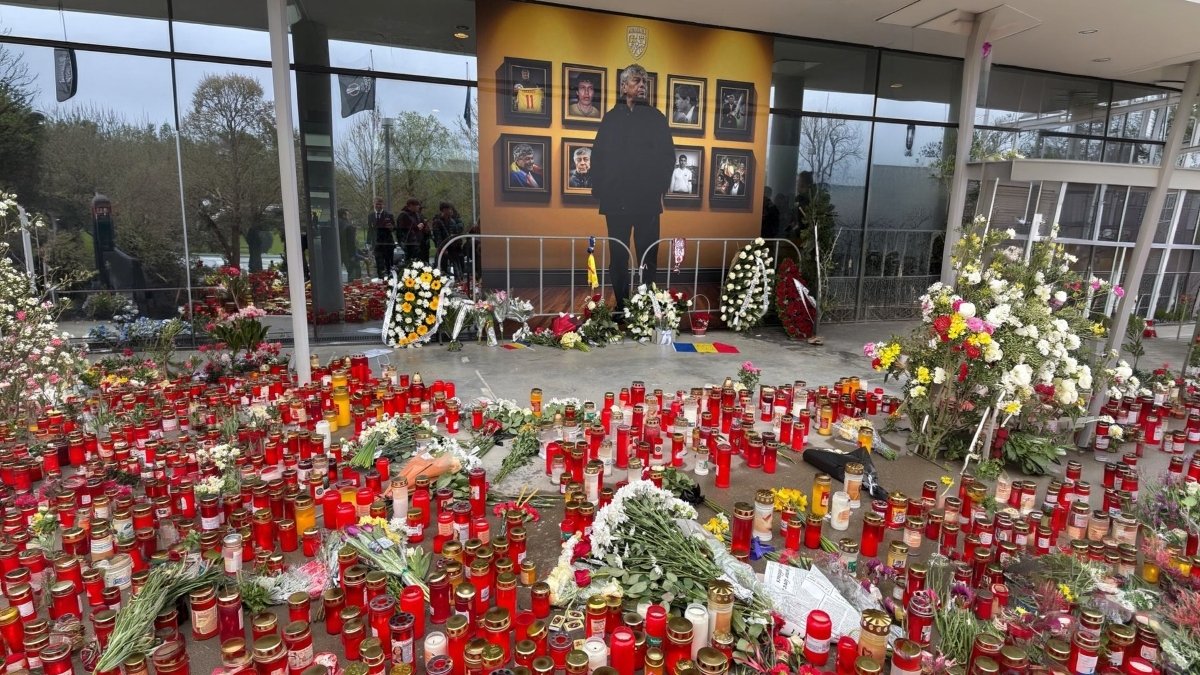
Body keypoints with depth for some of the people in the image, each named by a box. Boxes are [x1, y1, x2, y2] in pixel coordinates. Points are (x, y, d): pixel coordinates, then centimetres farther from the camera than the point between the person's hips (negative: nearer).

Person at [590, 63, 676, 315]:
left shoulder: (655, 117, 10)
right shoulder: (611, 118, 13)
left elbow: (667, 155, 5)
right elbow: (598, 156, 9)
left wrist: (660, 187, -7)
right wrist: (600, 189, -2)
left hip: (648, 199, -1)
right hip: (616, 199, 1)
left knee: (648, 255, -2)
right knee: (618, 255, 5)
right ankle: (621, 302, 13)